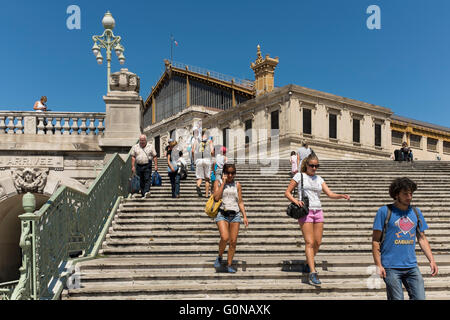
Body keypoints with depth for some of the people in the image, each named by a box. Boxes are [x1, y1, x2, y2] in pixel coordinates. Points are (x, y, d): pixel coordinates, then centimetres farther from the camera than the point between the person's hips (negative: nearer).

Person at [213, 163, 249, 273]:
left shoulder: (237, 185, 11)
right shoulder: (218, 182, 5)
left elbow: (240, 202, 13)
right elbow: (216, 197, -11)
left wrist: (245, 216, 4)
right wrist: (223, 182, -8)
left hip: (235, 215, 3)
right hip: (222, 214, -3)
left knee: (233, 241, 1)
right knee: (225, 238, -21)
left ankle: (229, 265, 16)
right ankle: (219, 257, 7)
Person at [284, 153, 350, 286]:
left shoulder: (319, 179, 15)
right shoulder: (299, 176, 2)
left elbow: (330, 194, 6)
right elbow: (287, 192, 2)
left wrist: (341, 196, -13)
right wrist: (295, 200, -16)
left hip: (318, 211, 5)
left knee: (318, 242, 5)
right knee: (310, 242, -11)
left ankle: (309, 265, 27)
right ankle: (312, 273, -11)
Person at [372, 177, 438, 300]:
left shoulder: (416, 212, 10)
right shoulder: (384, 211, -5)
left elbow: (422, 238, 17)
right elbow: (375, 240, -5)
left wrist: (432, 260, 7)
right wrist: (378, 265, -11)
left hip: (412, 267, 5)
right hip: (391, 267, -4)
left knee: (420, 298, 4)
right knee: (397, 298, 0)